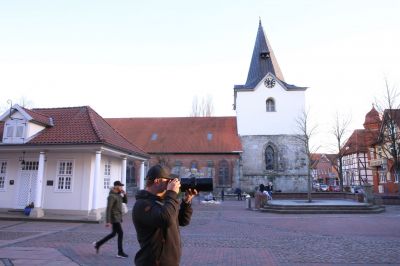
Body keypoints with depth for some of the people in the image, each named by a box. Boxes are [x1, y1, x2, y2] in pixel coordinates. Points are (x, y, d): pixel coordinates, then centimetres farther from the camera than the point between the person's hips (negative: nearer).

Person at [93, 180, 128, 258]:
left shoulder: (118, 195, 10)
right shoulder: (112, 196, -18)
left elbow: (125, 201, 17)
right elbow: (108, 209, -21)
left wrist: (124, 194, 0)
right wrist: (108, 221, -23)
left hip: (117, 218, 9)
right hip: (114, 218, -9)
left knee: (113, 234, 16)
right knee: (120, 233, -5)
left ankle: (98, 244, 27)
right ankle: (120, 252, 5)